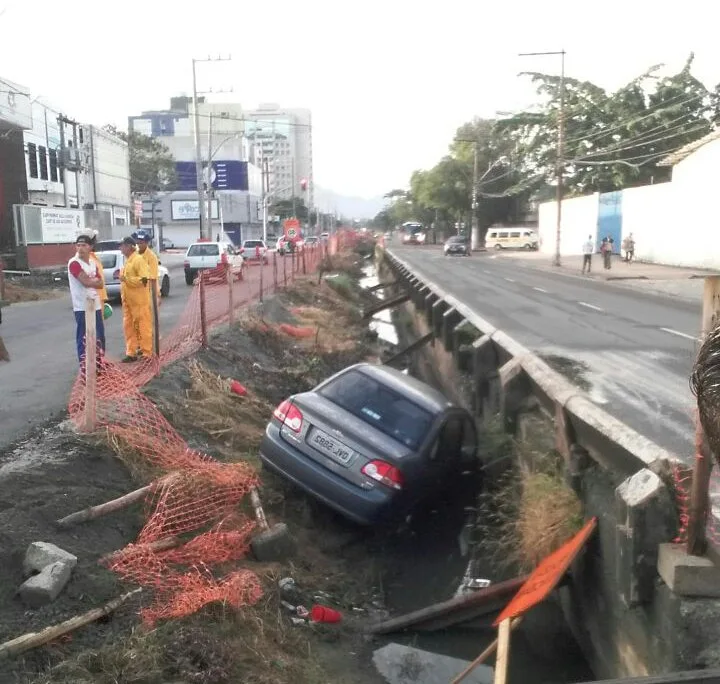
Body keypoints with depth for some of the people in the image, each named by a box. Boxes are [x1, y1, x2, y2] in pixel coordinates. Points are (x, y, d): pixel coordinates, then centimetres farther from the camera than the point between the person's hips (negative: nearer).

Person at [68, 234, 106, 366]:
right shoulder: (74, 263, -12)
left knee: (99, 336, 14)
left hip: (96, 305, 8)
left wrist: (90, 281, -10)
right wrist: (95, 280, -5)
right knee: (83, 338, -2)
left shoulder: (93, 263, 13)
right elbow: (85, 282, -23)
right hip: (82, 307, -8)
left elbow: (101, 284, 7)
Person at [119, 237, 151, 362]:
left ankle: (147, 354, 5)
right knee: (129, 327, 10)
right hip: (127, 300, 9)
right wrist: (121, 277, 11)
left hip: (139, 301, -9)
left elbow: (143, 280, -21)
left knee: (143, 326, -1)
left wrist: (126, 279, -20)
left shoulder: (138, 259, -13)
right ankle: (131, 353, 17)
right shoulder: (127, 260, 15)